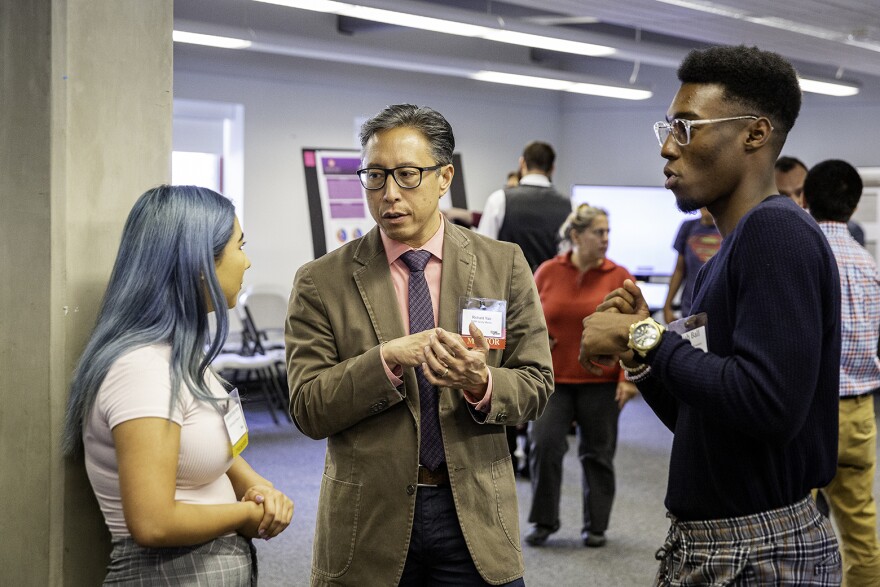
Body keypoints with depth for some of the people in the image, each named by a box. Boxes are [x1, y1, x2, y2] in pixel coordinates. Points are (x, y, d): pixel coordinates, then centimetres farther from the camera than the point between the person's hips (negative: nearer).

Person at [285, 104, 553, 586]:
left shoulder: (504, 265, 3)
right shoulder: (321, 283, -1)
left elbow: (536, 384, 2)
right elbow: (308, 410, -7)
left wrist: (481, 384, -19)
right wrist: (388, 360, -21)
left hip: (474, 513, 1)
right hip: (369, 522, -1)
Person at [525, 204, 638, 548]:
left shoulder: (619, 277, -1)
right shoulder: (548, 272, 2)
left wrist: (629, 377, -7)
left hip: (601, 382, 0)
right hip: (554, 378, 1)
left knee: (597, 454, 7)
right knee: (544, 443, -9)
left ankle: (596, 525, 21)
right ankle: (544, 521, 7)